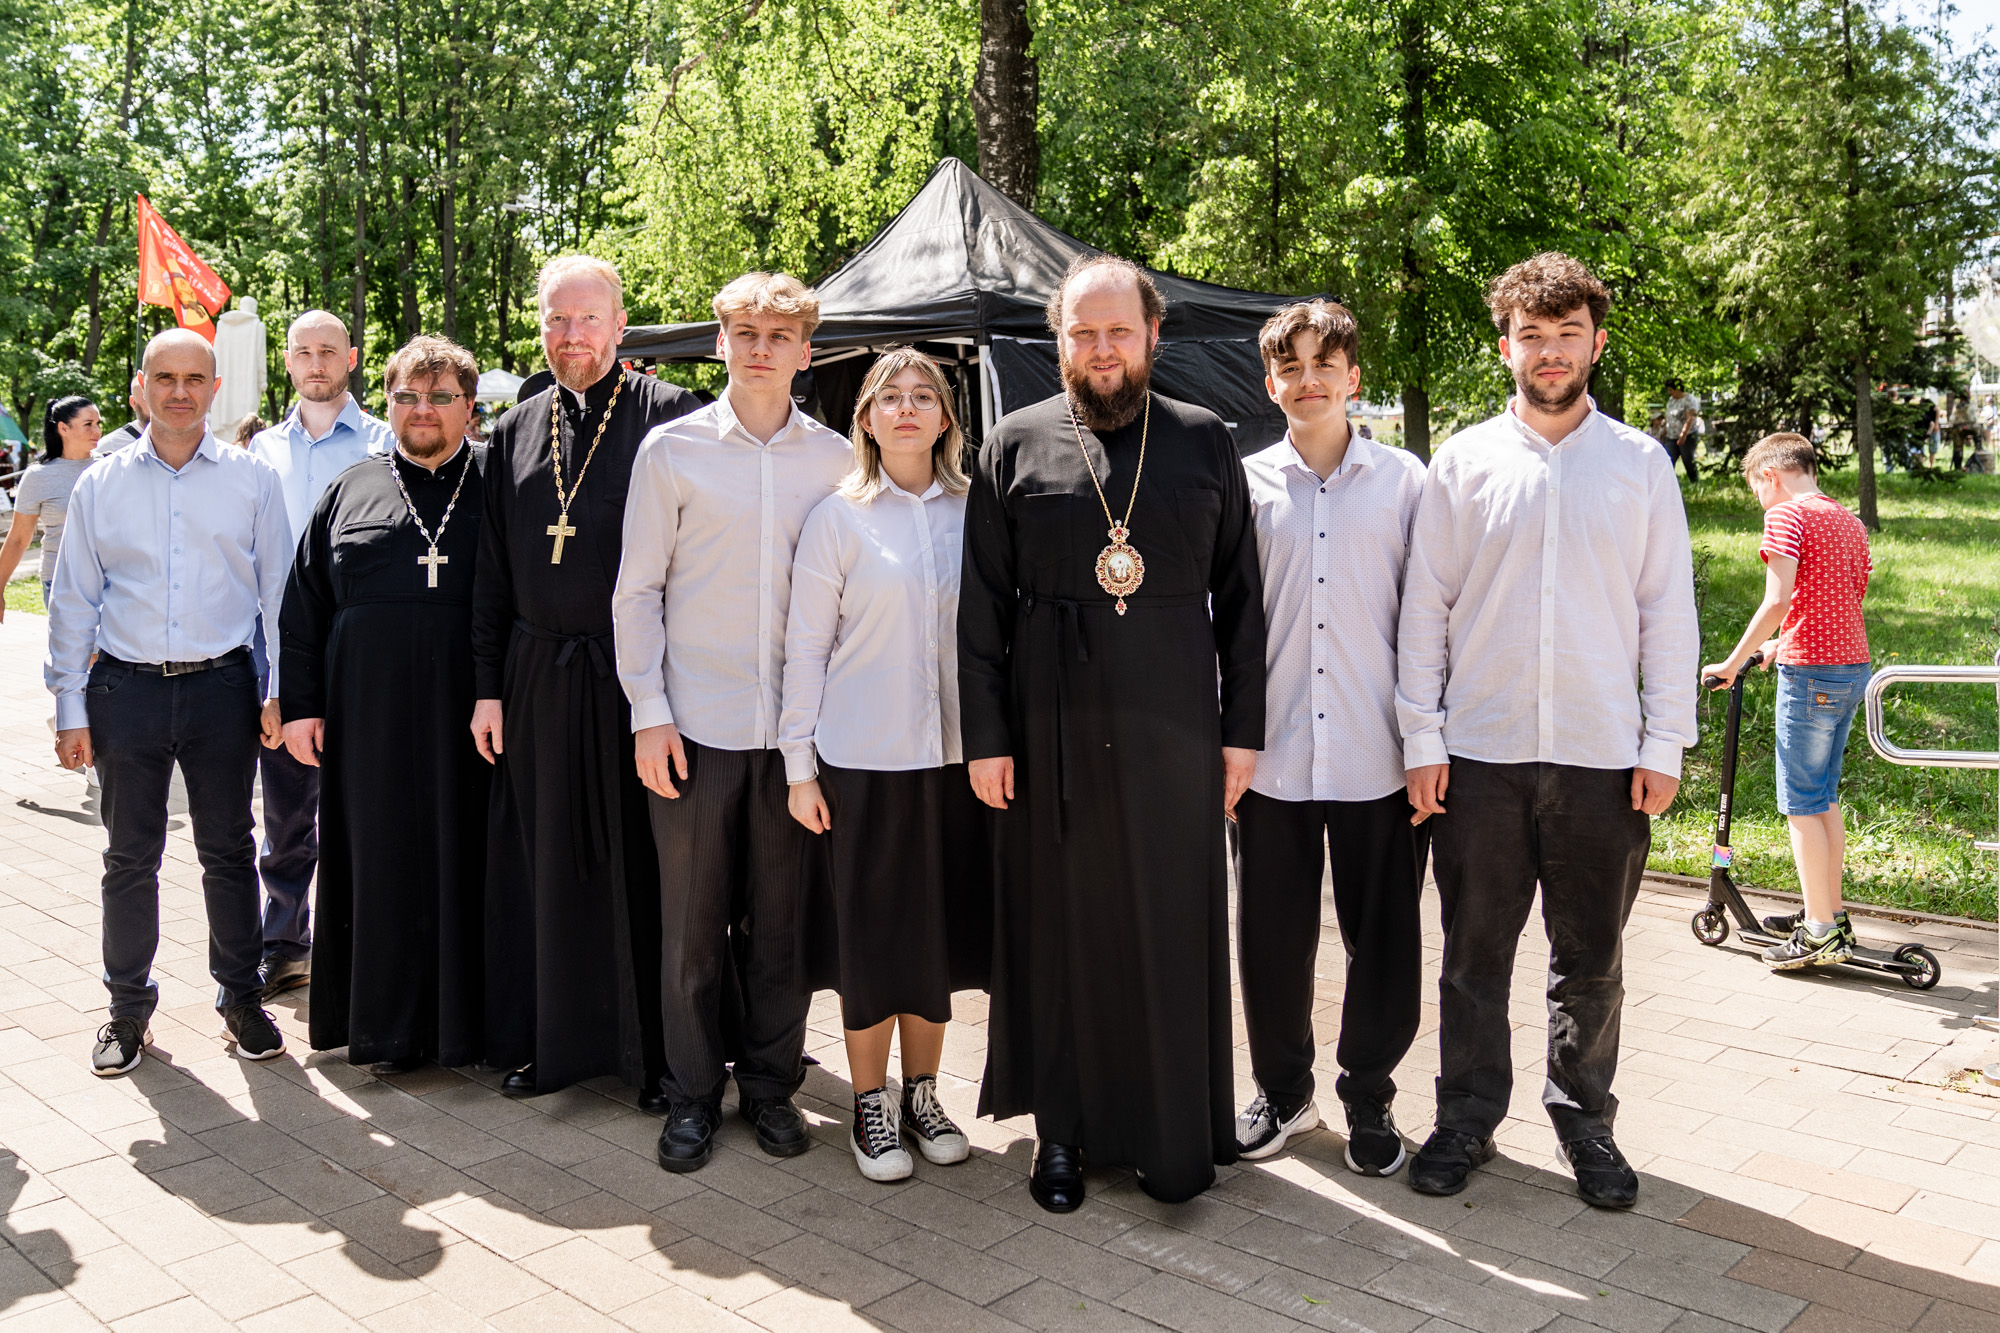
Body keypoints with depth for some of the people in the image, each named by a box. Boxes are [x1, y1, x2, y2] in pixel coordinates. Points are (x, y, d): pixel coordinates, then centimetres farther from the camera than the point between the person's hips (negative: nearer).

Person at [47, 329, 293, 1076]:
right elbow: (73, 602, 7)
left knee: (229, 852, 8)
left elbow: (278, 590, 5)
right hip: (126, 687, 1)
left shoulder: (251, 480, 4)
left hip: (222, 685, -1)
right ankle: (128, 1008, 23)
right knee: (130, 857, 8)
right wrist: (70, 710, 3)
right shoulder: (100, 485, 6)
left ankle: (241, 996, 21)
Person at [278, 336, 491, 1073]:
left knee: (465, 861, 3)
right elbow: (303, 608, 11)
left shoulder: (498, 488, 5)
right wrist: (300, 704, 4)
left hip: (466, 719, -2)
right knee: (382, 863, 7)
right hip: (370, 720, 2)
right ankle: (390, 1025, 19)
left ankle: (467, 1021, 16)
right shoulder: (350, 490, 11)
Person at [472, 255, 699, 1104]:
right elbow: (492, 574, 13)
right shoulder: (516, 433, 11)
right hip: (537, 680, 5)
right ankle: (546, 1036, 27)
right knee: (545, 865, 12)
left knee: (640, 865, 3)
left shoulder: (669, 418, -4)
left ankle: (655, 1050, 16)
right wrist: (489, 686, 8)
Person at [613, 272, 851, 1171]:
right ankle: (693, 1096, 22)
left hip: (796, 725, 2)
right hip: (695, 723, -1)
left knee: (781, 919, 9)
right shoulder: (673, 449, 0)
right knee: (692, 920, 7)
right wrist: (649, 711, -5)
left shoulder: (836, 460, 6)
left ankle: (771, 1084, 26)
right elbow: (638, 590, 1)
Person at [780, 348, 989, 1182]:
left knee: (941, 932, 11)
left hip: (954, 753, 3)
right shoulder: (839, 517, -2)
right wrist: (798, 762, -3)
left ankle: (922, 1095, 27)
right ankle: (870, 1106, 21)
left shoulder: (973, 512, 4)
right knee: (873, 936, 5)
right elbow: (806, 644, -1)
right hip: (864, 758, -2)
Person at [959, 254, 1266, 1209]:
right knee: (1057, 925, 7)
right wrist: (985, 735, -3)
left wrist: (1243, 727, 1)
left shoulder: (1206, 442, 7)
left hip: (1174, 729, 1)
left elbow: (1240, 594, 7)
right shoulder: (1014, 446, 5)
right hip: (1050, 729, 0)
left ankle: (1176, 1139, 22)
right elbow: (982, 604, 3)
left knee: (1174, 926, 7)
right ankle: (1062, 1130, 23)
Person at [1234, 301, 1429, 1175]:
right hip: (1272, 753, 1)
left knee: (1383, 937, 8)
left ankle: (1369, 1095, 28)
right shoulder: (1244, 486, 4)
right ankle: (1283, 1090, 30)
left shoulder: (1404, 481, 3)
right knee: (1272, 932, 10)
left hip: (1378, 755, 0)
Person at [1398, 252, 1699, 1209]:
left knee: (1592, 959, 10)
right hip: (1480, 753, 0)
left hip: (1605, 756, 1)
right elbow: (1424, 607, 3)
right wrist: (1420, 740, -2)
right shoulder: (1462, 463, 3)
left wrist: (1664, 745, -1)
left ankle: (1585, 1119, 28)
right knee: (1474, 952, 8)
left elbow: (1669, 611, 5)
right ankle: (1467, 1116, 23)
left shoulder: (1641, 464, 6)